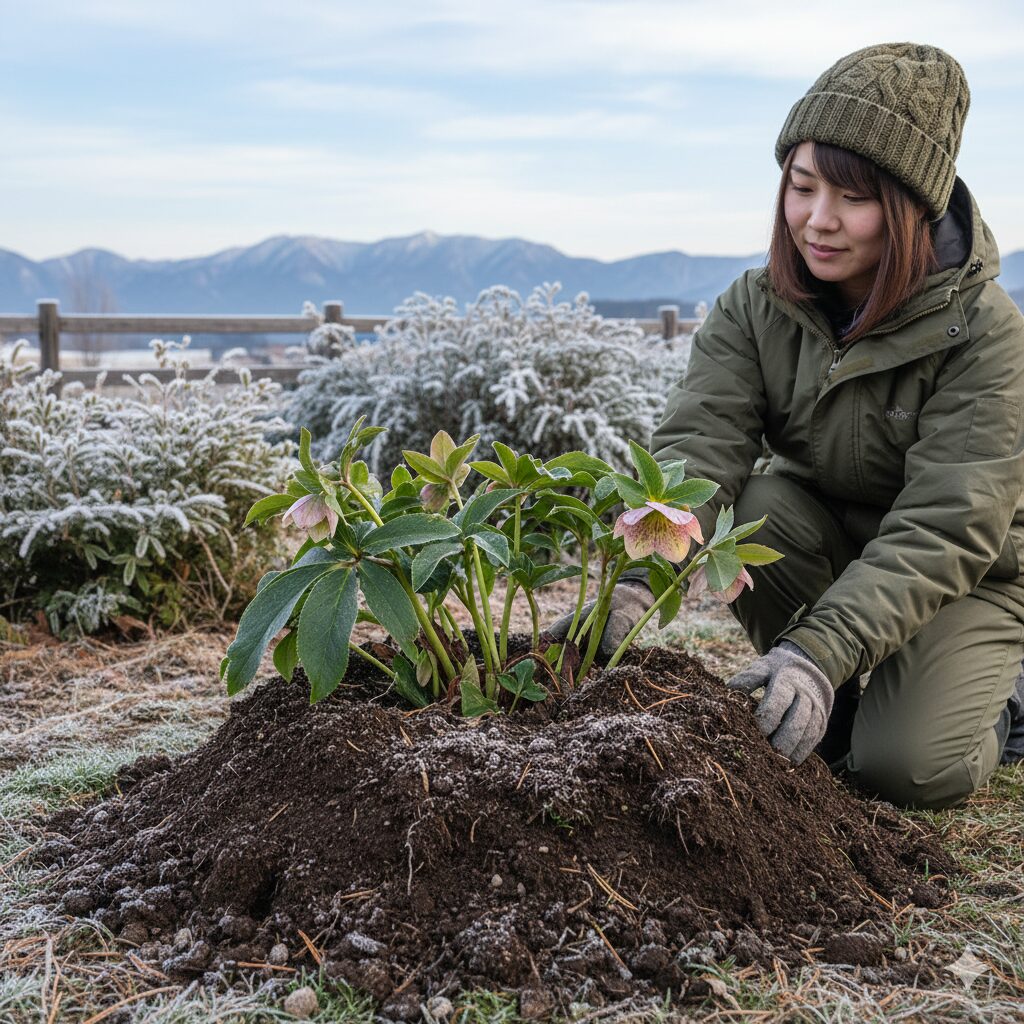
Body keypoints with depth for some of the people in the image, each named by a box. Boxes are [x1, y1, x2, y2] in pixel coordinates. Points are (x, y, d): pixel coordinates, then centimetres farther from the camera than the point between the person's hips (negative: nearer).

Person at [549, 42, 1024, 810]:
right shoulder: (756, 310, -14)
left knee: (913, 769, -25)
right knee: (758, 505, -29)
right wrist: (632, 581, -47)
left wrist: (823, 650, -46)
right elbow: (695, 447, -28)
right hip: (825, 539, 4)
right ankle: (822, 704, -5)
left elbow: (947, 527, -33)